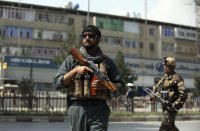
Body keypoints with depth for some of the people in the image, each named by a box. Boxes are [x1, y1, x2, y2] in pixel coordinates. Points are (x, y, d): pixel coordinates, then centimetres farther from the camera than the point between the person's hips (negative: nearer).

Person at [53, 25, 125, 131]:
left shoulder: (107, 62, 13)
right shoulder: (72, 60, 12)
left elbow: (120, 86, 11)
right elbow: (57, 84, 4)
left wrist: (105, 85, -9)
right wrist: (75, 71, -8)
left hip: (99, 111, -1)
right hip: (77, 110, 1)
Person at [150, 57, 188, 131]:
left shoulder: (177, 78, -10)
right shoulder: (163, 78, 14)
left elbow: (184, 94, -17)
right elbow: (156, 88, 23)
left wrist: (176, 104, -22)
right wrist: (153, 96, 2)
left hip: (171, 106, -8)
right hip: (164, 105, 8)